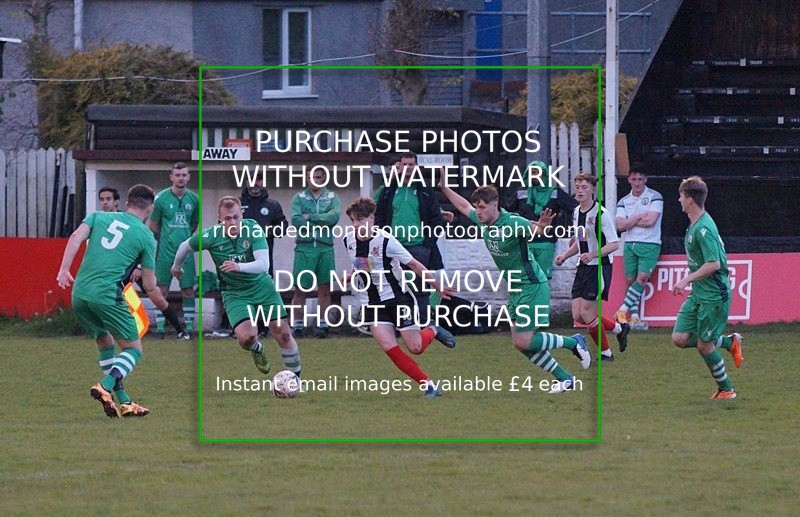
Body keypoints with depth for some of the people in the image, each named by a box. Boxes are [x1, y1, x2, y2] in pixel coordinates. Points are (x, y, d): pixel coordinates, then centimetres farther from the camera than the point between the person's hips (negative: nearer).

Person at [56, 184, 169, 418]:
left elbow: (76, 237, -2)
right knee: (134, 349, 5)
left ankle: (123, 402, 22)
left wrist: (64, 270, -9)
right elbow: (149, 286, 8)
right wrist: (163, 305, 26)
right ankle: (105, 387, -20)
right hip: (107, 296, -5)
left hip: (79, 293, 5)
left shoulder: (99, 216, 17)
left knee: (105, 343, 23)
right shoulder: (146, 236, 6)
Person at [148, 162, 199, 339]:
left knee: (188, 290, 3)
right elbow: (153, 225, 5)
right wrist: (164, 240, 9)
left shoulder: (193, 199, 4)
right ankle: (159, 328, 6)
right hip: (165, 252, -2)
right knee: (162, 290, 1)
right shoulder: (161, 198, -5)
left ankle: (188, 328, 9)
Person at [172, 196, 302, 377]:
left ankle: (296, 375, 19)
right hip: (234, 293, -1)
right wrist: (177, 267, 24)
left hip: (262, 286, 1)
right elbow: (185, 246, 5)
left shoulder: (253, 228, -18)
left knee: (283, 333, -3)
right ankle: (257, 350, 17)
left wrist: (239, 267, -44)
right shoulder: (210, 237, -16)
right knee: (246, 337, -21)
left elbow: (263, 265, -26)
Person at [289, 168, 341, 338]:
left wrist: (310, 218, -10)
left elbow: (334, 216, -9)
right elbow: (295, 220, -8)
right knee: (300, 289, -2)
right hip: (304, 247, -1)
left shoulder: (332, 198, 10)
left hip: (325, 248, 1)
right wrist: (321, 223, -8)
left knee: (324, 289, 3)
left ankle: (323, 325, 8)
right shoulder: (298, 198, 7)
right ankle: (297, 326, 2)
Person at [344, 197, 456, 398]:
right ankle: (428, 385, -2)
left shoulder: (385, 240, -20)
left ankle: (433, 331, 34)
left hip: (398, 297, -4)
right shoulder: (349, 240, -3)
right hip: (372, 304, 4)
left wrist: (438, 287, -10)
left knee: (415, 348, -3)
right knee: (389, 347, -14)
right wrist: (350, 276, 3)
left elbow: (413, 264, -13)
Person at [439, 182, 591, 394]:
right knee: (521, 343, 7)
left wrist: (542, 226, -60)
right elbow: (464, 206, 22)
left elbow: (533, 230, -37)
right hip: (515, 289, 9)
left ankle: (573, 342, 7)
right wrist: (444, 188, 23)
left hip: (532, 287, -9)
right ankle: (565, 379, 16)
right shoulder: (483, 222, 3)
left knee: (524, 341, -12)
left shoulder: (512, 223, -22)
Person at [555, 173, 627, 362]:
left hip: (599, 267, -8)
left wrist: (593, 254, -29)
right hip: (583, 268, 8)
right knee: (578, 316, 3)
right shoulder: (576, 212, 11)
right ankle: (619, 328, 23)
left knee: (587, 312, -10)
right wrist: (565, 256, 13)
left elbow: (614, 244, -17)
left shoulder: (600, 214, -14)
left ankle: (605, 352, 8)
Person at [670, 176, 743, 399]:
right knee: (680, 339, 3)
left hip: (714, 295, -9)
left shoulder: (704, 229, -21)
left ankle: (726, 390, 17)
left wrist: (687, 280, -20)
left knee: (704, 346, -1)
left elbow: (714, 264, -25)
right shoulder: (694, 224, 10)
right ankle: (729, 342, 20)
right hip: (698, 293, 9)